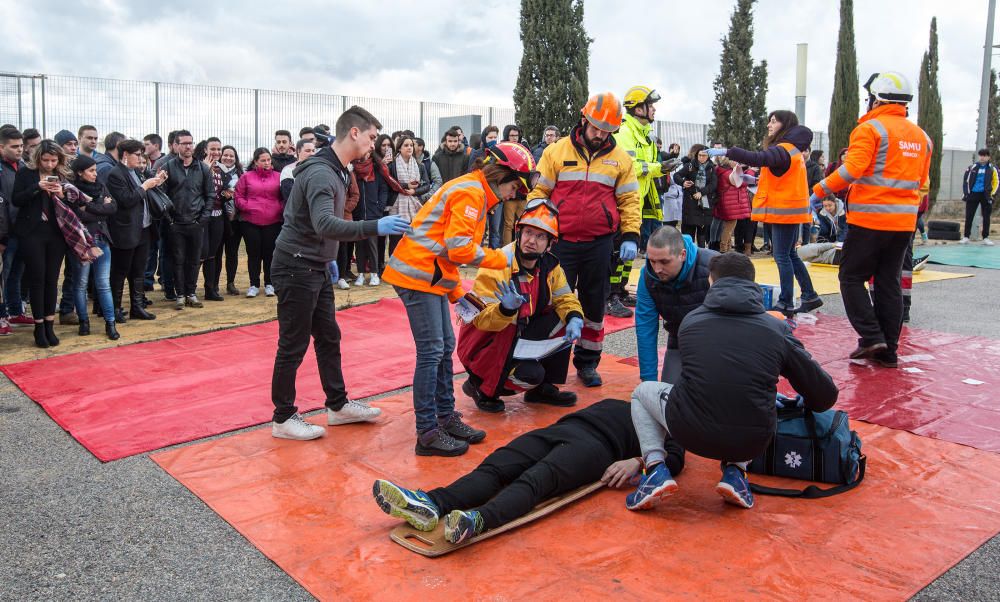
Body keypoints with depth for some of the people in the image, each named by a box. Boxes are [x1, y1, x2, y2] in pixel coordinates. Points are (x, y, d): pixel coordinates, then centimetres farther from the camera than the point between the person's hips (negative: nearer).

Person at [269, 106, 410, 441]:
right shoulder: (320, 172, -22)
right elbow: (325, 224, -37)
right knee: (294, 345, 0)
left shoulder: (336, 170, 10)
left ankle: (338, 405, 27)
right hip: (296, 267, -10)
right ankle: (283, 418, 13)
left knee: (328, 338, 15)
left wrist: (328, 258, 21)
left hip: (315, 267, 10)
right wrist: (376, 227, -43)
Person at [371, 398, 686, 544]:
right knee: (494, 467, -21)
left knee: (535, 480, -35)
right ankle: (432, 505, -42)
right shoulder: (621, 403, 40)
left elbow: (675, 458, 4)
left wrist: (637, 461, -13)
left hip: (597, 444, -6)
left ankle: (478, 521, -61)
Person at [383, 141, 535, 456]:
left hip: (432, 276, 11)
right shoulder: (470, 192, -13)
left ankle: (446, 418, 24)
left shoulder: (475, 192, 19)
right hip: (418, 274, -11)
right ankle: (427, 434, 0)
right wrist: (501, 259, -9)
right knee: (431, 352, -7)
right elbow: (460, 249, -21)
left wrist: (457, 293, 17)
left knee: (445, 347, 14)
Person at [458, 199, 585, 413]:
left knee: (564, 320, -8)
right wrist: (506, 308, -48)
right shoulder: (496, 266, -24)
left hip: (519, 335, 7)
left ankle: (542, 388, 6)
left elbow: (565, 299, 1)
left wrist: (574, 318, -20)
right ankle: (480, 386, 0)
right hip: (482, 342, -7)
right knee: (530, 373, -29)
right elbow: (482, 319, -28)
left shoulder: (549, 266, -3)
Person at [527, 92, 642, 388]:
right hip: (561, 242, -1)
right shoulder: (556, 152, 1)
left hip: (600, 244, 2)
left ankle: (587, 363, 22)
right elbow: (538, 192, 3)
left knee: (594, 305, 9)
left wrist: (630, 237, -2)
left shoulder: (620, 159, 6)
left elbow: (630, 200, 7)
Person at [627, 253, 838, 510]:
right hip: (752, 443, 1)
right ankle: (735, 471, 14)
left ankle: (656, 468, 6)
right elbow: (825, 395, 9)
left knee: (643, 391, 27)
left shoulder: (690, 320, 9)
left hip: (690, 432, -1)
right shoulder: (777, 328, 6)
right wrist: (806, 407, 32)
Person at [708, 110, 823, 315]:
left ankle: (786, 303, -2)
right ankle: (810, 296, 20)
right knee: (790, 255, 16)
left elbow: (757, 159, -33)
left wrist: (726, 152, -36)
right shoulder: (792, 149, 15)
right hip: (790, 210, 10)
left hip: (785, 210, -10)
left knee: (782, 256, -5)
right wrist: (760, 182, 10)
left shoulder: (783, 150, -16)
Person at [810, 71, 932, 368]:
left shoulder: (870, 129, -9)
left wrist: (820, 191, -13)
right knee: (889, 283, 11)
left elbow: (852, 168, -21)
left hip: (870, 218, -7)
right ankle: (888, 351, 14)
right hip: (904, 221, 7)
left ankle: (871, 336, -5)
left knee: (852, 277, 4)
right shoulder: (920, 135, 14)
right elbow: (921, 182, 19)